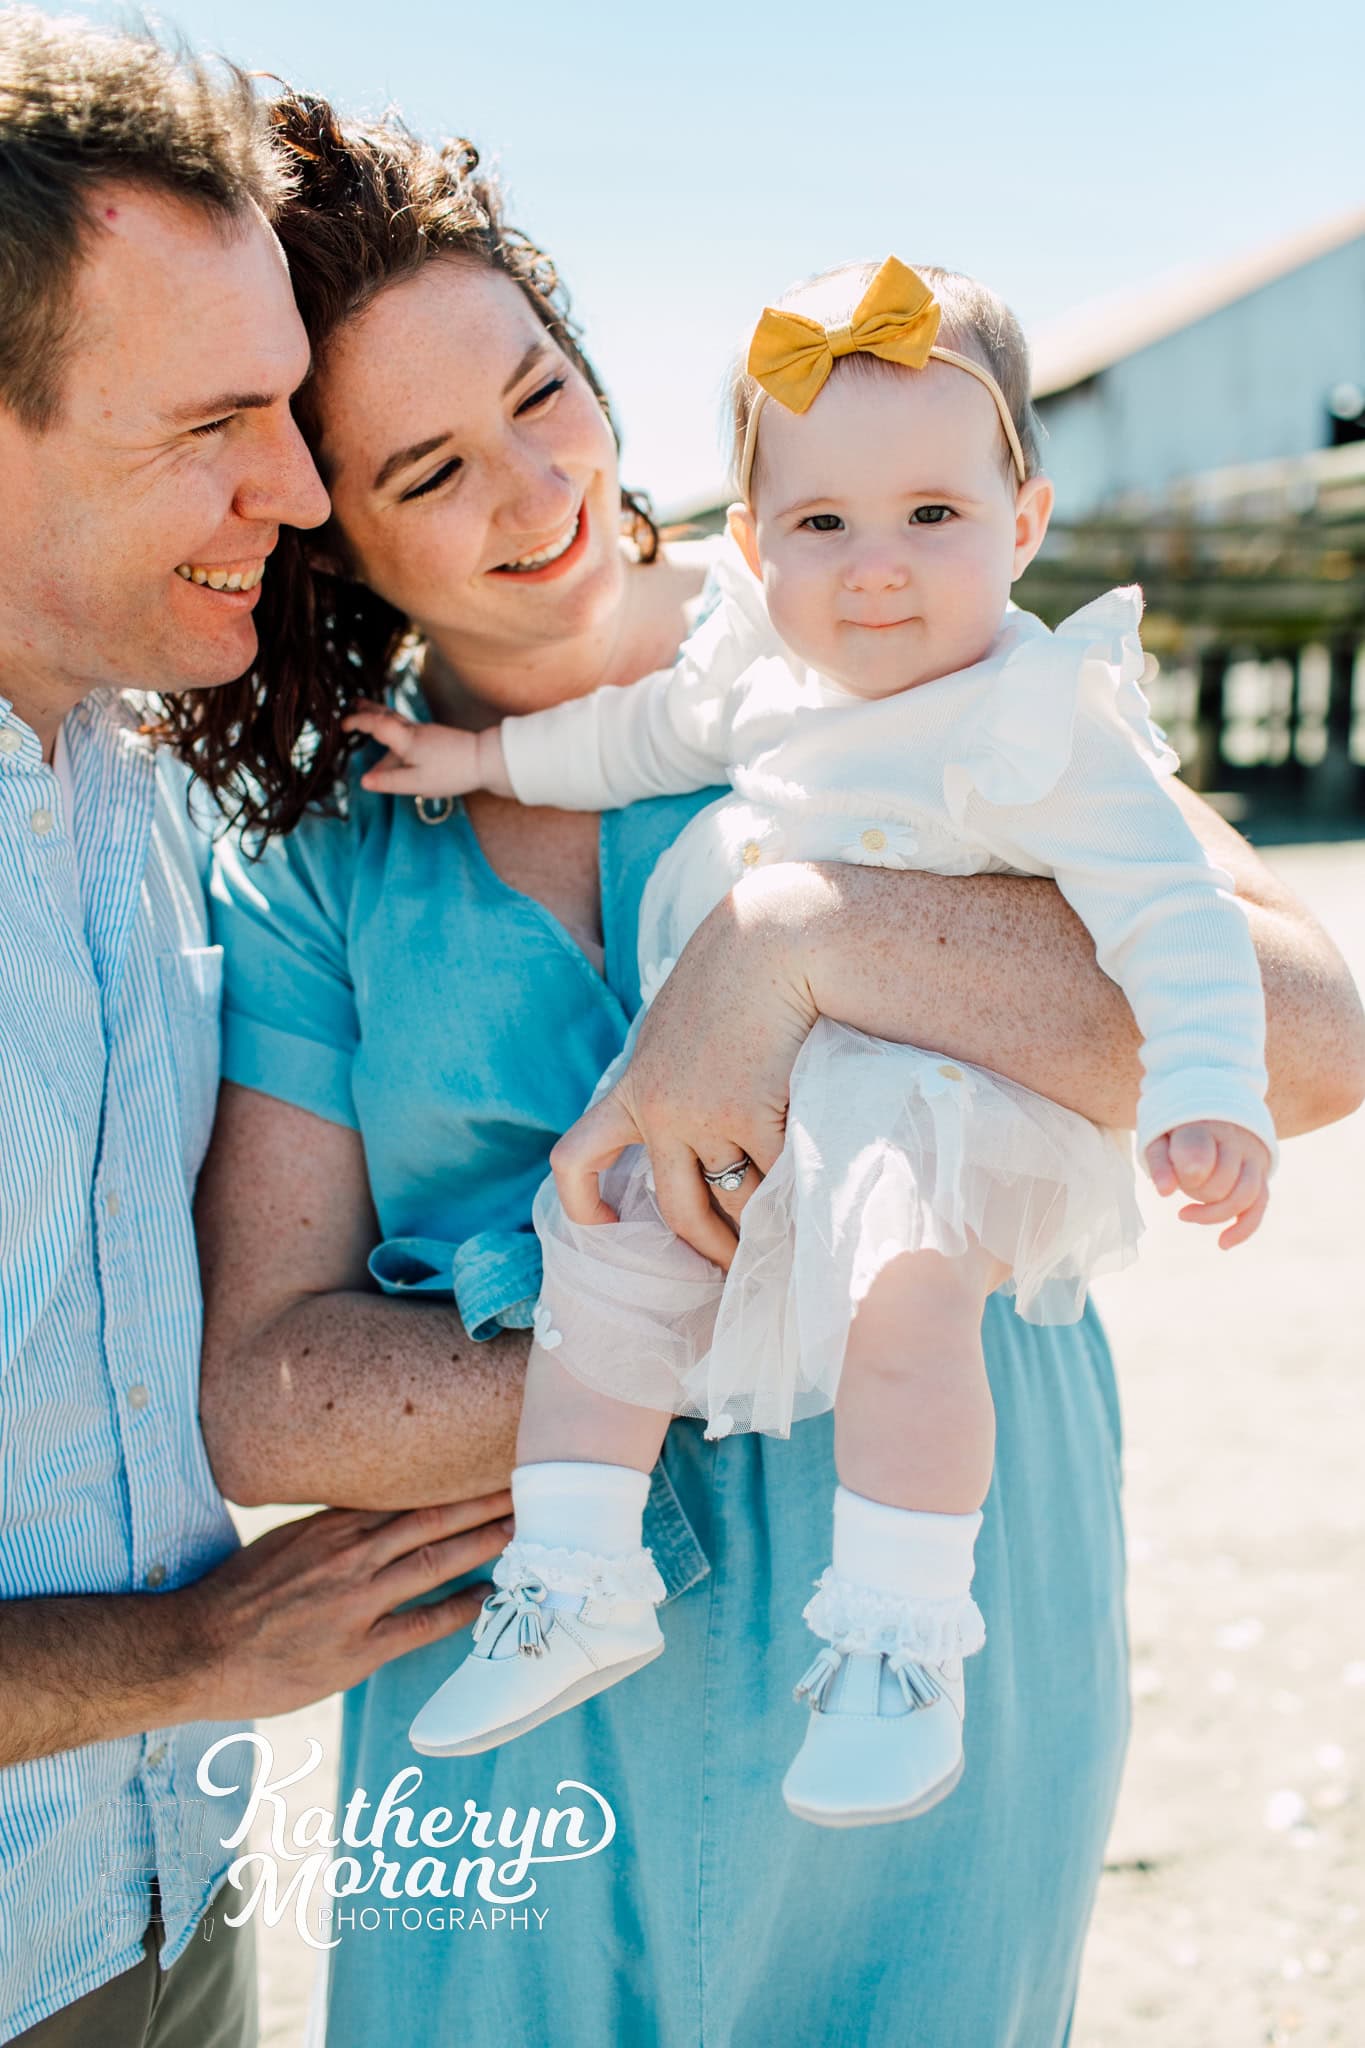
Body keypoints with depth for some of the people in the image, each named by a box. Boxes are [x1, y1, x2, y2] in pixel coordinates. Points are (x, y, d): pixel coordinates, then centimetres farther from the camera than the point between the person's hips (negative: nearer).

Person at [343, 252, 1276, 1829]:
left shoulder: (1046, 721, -15)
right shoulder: (767, 665, 5)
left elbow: (1172, 914, -17)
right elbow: (649, 732, 25)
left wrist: (1208, 1104, -28)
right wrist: (486, 757, 27)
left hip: (940, 1099, -7)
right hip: (743, 1088, 7)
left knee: (905, 1290, -33)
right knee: (599, 1252, -1)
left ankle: (900, 1637, -17)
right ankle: (577, 1589, 11)